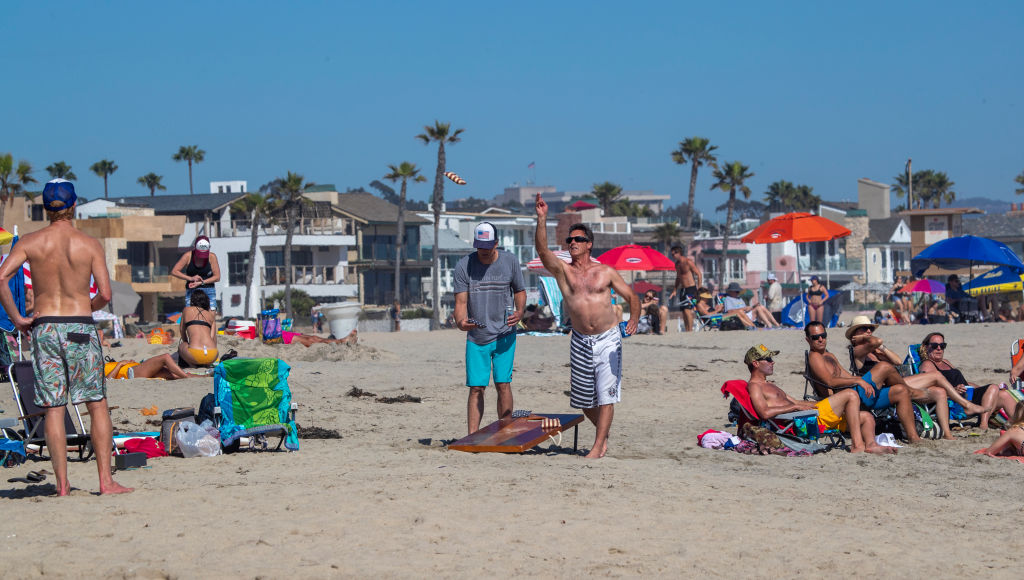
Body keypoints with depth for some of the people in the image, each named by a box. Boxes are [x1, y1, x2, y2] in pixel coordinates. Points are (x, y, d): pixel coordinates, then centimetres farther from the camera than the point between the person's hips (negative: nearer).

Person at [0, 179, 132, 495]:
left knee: (53, 408, 4)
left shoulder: (30, 242, 1)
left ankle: (62, 483, 3)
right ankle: (106, 480, 3)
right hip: (81, 327, -1)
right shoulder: (89, 244, -2)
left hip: (44, 327, 1)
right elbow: (105, 294, -7)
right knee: (98, 405, 6)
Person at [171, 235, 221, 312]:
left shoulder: (212, 257, -6)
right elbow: (174, 272, -5)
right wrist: (190, 278, -15)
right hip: (191, 291, 0)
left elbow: (217, 277, -5)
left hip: (208, 291, 0)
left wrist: (201, 282, -16)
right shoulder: (188, 256, -5)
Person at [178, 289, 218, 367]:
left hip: (195, 354, -4)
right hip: (212, 355, 4)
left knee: (181, 345, 31)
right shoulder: (210, 314, 21)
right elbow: (213, 336, 15)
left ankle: (192, 364, 6)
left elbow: (182, 331, 31)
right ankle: (206, 364, 9)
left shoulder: (187, 310, 17)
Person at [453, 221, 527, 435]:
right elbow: (461, 300, -5)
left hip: (503, 335, 0)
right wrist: (460, 321, -26)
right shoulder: (464, 265, -2)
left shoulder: (510, 262, 1)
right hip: (475, 337, 0)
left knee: (503, 383, -6)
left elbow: (520, 291, 12)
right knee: (476, 388, -1)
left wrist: (519, 312, -9)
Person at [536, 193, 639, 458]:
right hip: (580, 341, 2)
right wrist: (542, 219, -27)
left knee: (605, 394, -8)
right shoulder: (563, 271, 1)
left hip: (608, 339, -2)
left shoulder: (606, 272, 1)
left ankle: (598, 447, -5)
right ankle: (604, 432, 33)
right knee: (584, 397, 9)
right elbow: (542, 249, -15)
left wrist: (634, 319, -14)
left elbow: (631, 297, 6)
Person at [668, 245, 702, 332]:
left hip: (691, 289, -8)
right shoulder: (677, 264, 13)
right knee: (683, 311, 5)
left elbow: (698, 274, -11)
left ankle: (690, 331, -14)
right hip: (683, 289, 8)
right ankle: (687, 331, 9)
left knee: (687, 310, -16)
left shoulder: (688, 262, -11)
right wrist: (674, 291, 19)